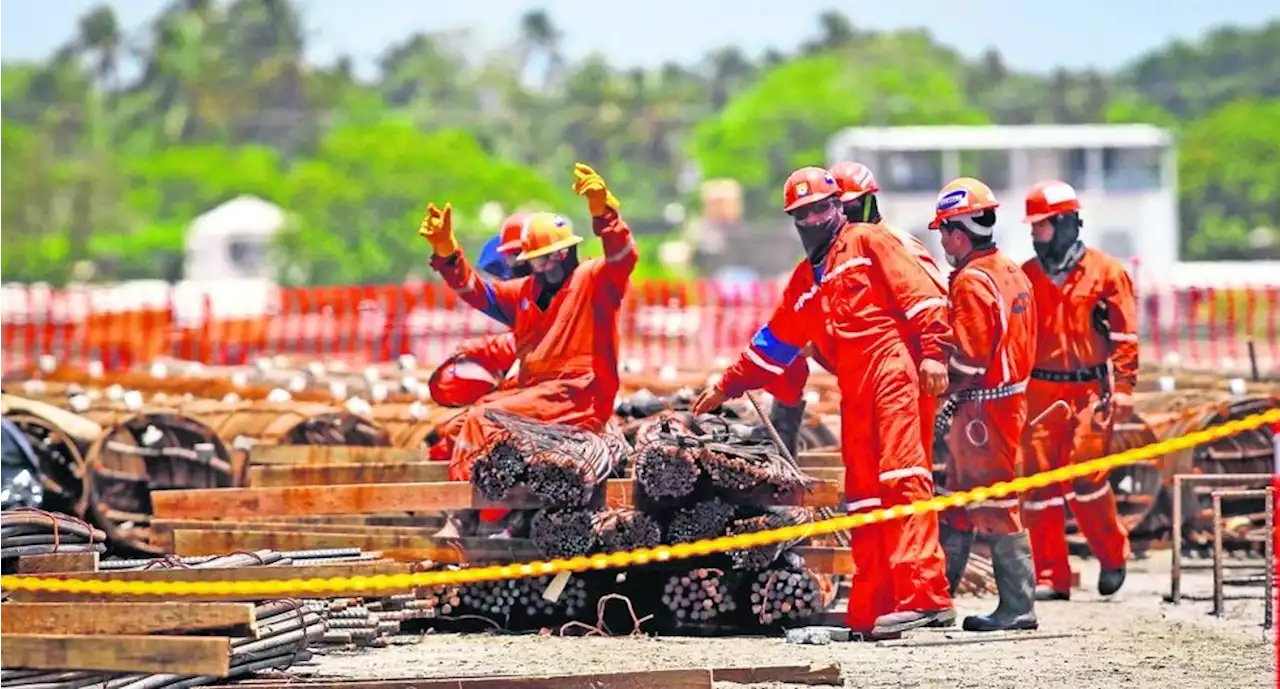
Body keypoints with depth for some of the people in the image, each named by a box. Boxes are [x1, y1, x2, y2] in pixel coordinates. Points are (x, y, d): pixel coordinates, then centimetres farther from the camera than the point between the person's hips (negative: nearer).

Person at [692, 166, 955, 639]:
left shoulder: (867, 243, 6)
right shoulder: (804, 281, 28)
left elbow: (918, 293, -3)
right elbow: (774, 342, 37)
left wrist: (933, 350, -15)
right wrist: (727, 387, 39)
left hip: (892, 373, -8)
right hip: (854, 392, 8)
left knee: (902, 477, -20)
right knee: (863, 498, 4)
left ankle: (925, 594, -30)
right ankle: (871, 611, 3)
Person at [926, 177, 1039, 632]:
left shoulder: (972, 282, -16)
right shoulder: (1010, 272, 13)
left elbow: (969, 356, -21)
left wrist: (949, 403, -10)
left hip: (982, 407, -10)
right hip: (1010, 395, 10)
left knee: (994, 506, -5)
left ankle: (1017, 607, -2)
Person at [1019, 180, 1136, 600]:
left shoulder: (1105, 272, 1)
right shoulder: (1027, 276, 11)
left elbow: (1125, 334, 0)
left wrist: (1123, 389, -8)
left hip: (1091, 388, -4)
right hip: (1041, 390, 4)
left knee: (1085, 475, -12)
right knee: (1040, 482, -1)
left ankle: (1113, 556, 11)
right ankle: (1050, 576, 6)